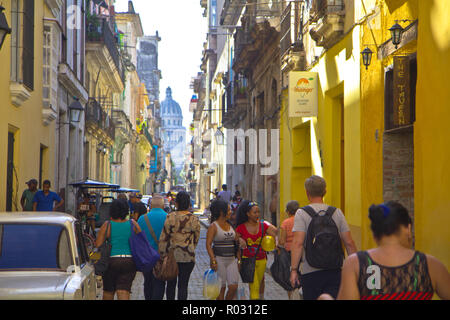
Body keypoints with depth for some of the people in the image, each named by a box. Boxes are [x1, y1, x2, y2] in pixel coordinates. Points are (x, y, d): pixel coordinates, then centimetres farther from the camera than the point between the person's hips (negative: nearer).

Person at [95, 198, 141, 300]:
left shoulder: (107, 225, -5)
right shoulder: (133, 224, 1)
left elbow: (98, 244, -7)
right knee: (123, 291, -2)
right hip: (129, 261, 1)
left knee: (108, 291, 15)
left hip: (111, 261, -1)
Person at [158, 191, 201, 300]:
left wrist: (162, 254, 2)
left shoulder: (170, 217, -7)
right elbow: (196, 239, 5)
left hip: (171, 255, 0)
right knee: (183, 285, 3)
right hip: (188, 256, 0)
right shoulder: (194, 219, -4)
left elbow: (163, 238, -6)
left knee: (171, 283, 15)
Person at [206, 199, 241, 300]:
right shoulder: (213, 226, -5)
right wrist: (213, 260, -22)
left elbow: (236, 242, 17)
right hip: (219, 259, -5)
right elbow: (208, 244, -12)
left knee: (233, 286, -2)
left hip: (231, 259, 5)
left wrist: (239, 258, 11)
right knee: (221, 287, -2)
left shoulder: (231, 225, 12)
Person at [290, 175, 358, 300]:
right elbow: (349, 243, 2)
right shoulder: (337, 213, 4)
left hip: (310, 273, -2)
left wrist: (294, 269, -13)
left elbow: (298, 243, -15)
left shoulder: (302, 213, -5)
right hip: (335, 271, 2)